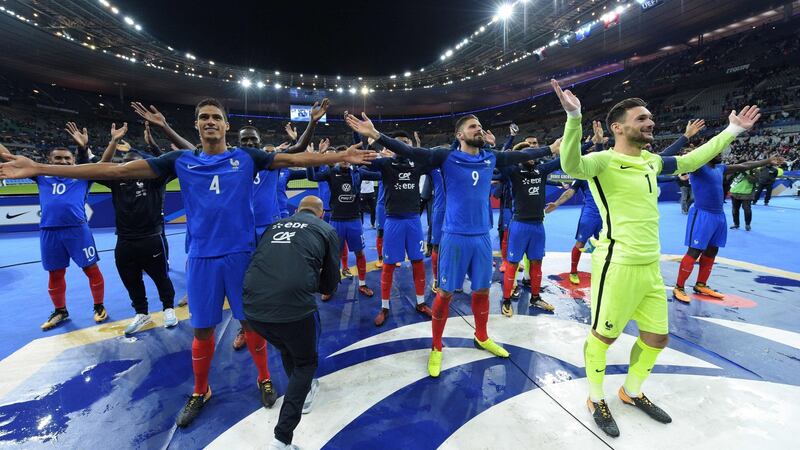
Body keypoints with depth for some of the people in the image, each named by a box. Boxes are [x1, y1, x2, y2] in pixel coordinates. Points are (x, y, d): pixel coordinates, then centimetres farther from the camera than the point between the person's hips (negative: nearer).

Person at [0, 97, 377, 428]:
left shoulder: (247, 158, 1)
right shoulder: (181, 161, 4)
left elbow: (296, 158, -3)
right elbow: (118, 169, 2)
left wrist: (341, 157, -11)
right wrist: (38, 168, 0)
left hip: (242, 254, -1)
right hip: (202, 257, 2)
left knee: (251, 321, 10)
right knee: (202, 329, 13)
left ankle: (264, 379, 32)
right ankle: (200, 392, 36)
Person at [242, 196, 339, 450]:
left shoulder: (276, 225, 23)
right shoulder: (326, 230, 13)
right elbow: (329, 285, 14)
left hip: (252, 307, 5)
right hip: (293, 306, -4)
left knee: (286, 348, 34)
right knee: (306, 362, 23)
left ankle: (303, 392, 56)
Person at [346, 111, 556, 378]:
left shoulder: (491, 158, 7)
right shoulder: (447, 157, -7)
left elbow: (521, 155, 19)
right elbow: (410, 152, -16)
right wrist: (375, 135, -27)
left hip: (482, 236, 5)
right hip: (455, 236, -4)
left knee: (482, 290, 16)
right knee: (445, 293, 3)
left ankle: (482, 337, 40)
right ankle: (436, 348, 22)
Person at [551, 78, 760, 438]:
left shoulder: (651, 161, 12)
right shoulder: (604, 161, -13)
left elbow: (690, 162, 30)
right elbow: (571, 166, -35)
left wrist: (732, 131, 32)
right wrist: (573, 117, -45)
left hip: (651, 266, 9)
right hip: (618, 266, -8)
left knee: (657, 337, 19)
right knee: (603, 336, 7)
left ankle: (631, 392, 42)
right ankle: (596, 400, 29)